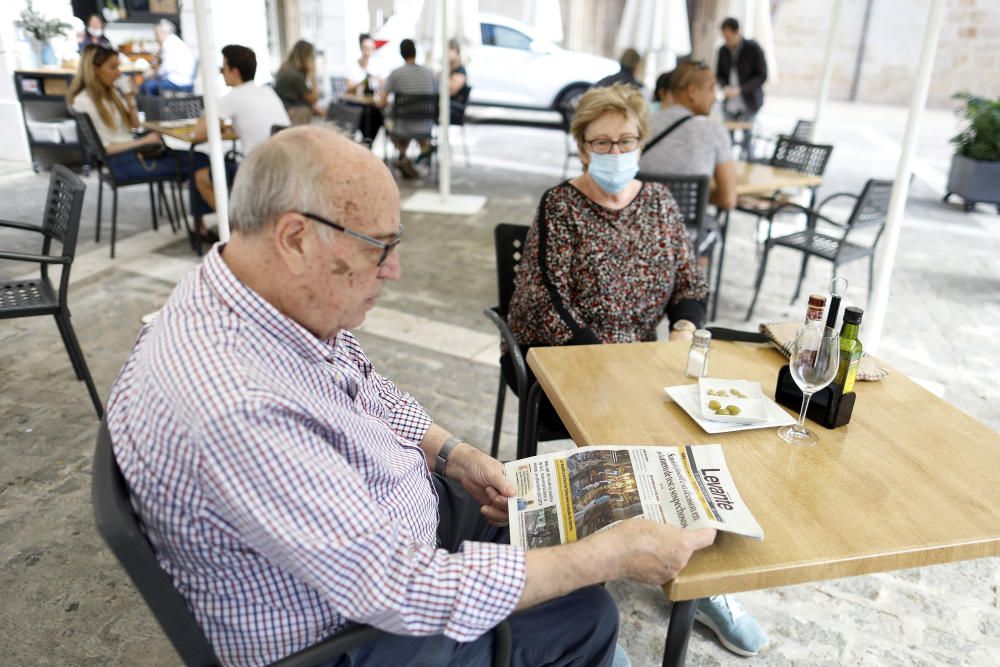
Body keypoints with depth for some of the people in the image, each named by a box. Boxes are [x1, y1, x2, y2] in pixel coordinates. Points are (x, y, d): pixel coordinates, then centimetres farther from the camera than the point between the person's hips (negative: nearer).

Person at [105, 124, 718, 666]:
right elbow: (401, 589, -36)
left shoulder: (287, 299, -11)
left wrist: (452, 453, -7)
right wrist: (612, 554, -29)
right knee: (583, 616, 2)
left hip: (397, 519, 8)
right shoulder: (231, 406, -39)